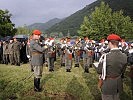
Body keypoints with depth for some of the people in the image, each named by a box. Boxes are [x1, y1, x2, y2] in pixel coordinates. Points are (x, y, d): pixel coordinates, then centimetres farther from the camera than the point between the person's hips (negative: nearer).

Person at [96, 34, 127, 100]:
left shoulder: (105, 57, -25)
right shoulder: (124, 56, -9)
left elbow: (99, 71, -13)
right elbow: (123, 71, 3)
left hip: (108, 84, -4)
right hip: (118, 84, 5)